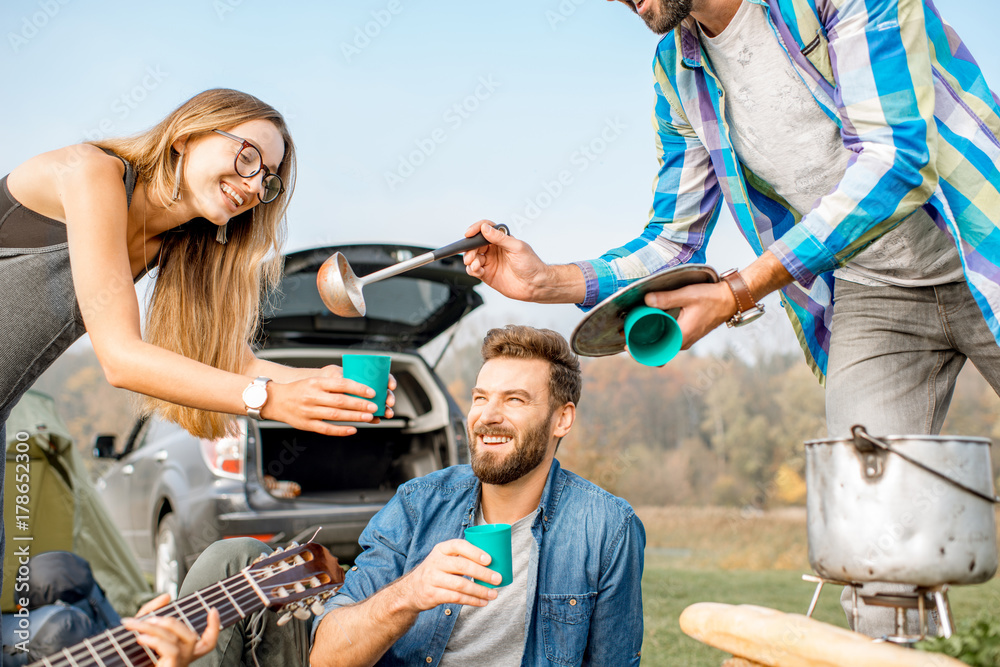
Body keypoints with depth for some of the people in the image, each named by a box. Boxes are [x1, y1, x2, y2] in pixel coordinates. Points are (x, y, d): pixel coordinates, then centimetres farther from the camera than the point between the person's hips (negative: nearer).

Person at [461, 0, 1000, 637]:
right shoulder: (677, 71, 2)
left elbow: (896, 161, -26)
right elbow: (671, 244, 8)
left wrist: (738, 293, -29)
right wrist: (547, 280, -8)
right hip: (868, 293, 4)